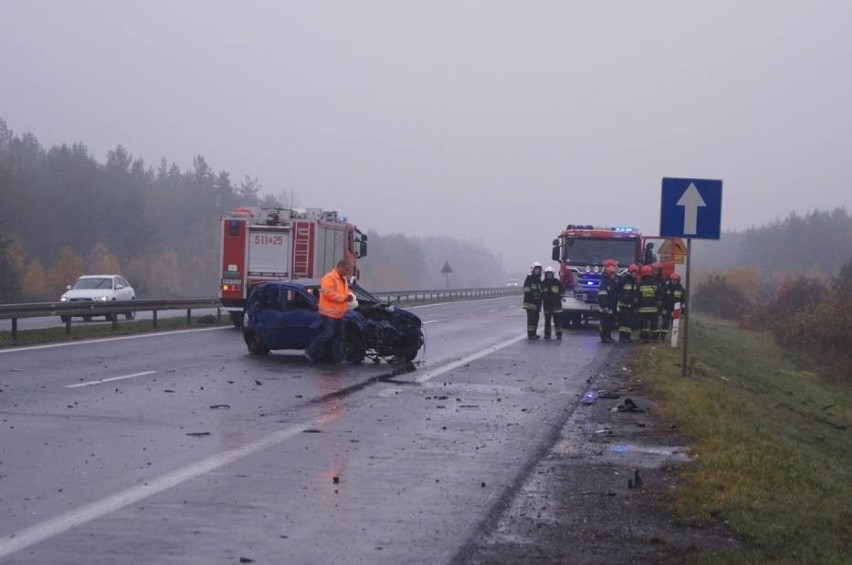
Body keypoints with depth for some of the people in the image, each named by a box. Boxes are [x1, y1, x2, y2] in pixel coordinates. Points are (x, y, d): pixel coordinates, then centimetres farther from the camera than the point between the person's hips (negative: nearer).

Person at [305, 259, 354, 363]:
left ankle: (338, 357, 11)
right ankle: (310, 352, -1)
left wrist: (349, 296, 6)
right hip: (329, 312, -10)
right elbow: (329, 293, -23)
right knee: (328, 334, -12)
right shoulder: (329, 278, -14)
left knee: (339, 336, 8)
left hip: (339, 313, 10)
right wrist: (344, 298, -21)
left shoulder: (343, 279, 17)